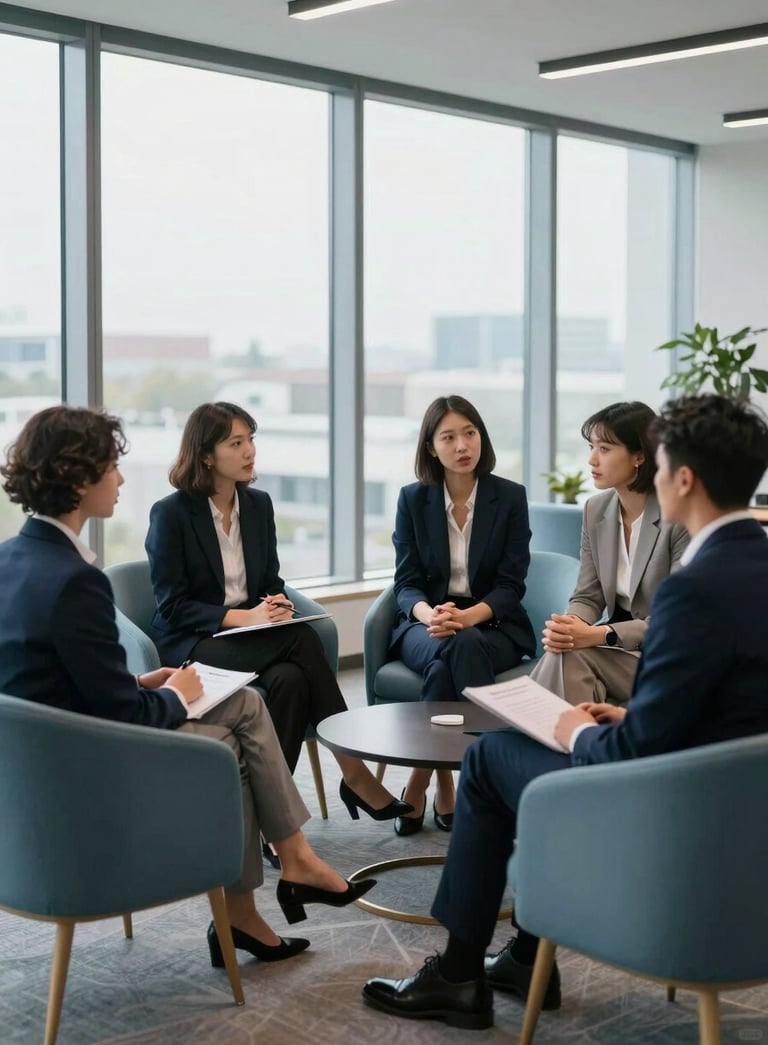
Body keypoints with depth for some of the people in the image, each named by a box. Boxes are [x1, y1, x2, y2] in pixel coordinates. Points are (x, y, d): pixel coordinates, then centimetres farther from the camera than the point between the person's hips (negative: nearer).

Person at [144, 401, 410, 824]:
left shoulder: (259, 504, 8)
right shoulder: (170, 514, -9)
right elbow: (173, 607, -11)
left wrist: (278, 608, -11)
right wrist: (243, 617, -23)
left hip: (248, 635, 5)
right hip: (191, 643, -5)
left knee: (290, 678, -31)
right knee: (300, 640, -30)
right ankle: (355, 773, -24)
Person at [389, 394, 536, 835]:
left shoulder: (510, 497, 0)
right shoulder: (413, 499, 3)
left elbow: (511, 584, -5)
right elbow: (406, 582, 0)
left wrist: (469, 617, -25)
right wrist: (429, 615, -25)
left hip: (492, 625, -1)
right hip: (427, 623, 1)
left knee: (464, 646, -37)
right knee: (444, 653, -36)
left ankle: (422, 783, -31)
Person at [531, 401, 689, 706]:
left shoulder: (681, 517, -15)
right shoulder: (595, 509, 4)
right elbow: (587, 596, 5)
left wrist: (599, 635, -26)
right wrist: (568, 627, -19)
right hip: (615, 642, 5)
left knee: (570, 658, -29)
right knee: (562, 653, -28)